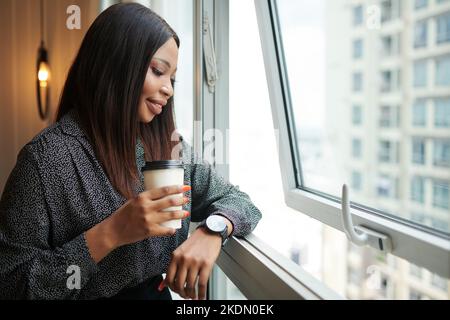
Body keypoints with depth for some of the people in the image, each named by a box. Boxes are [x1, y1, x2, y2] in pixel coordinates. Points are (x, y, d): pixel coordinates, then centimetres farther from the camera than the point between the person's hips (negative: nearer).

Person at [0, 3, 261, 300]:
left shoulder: (169, 145, 1)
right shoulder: (47, 157, -14)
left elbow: (236, 200, 4)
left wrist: (212, 231, -16)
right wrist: (109, 235, -24)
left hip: (159, 293, 3)